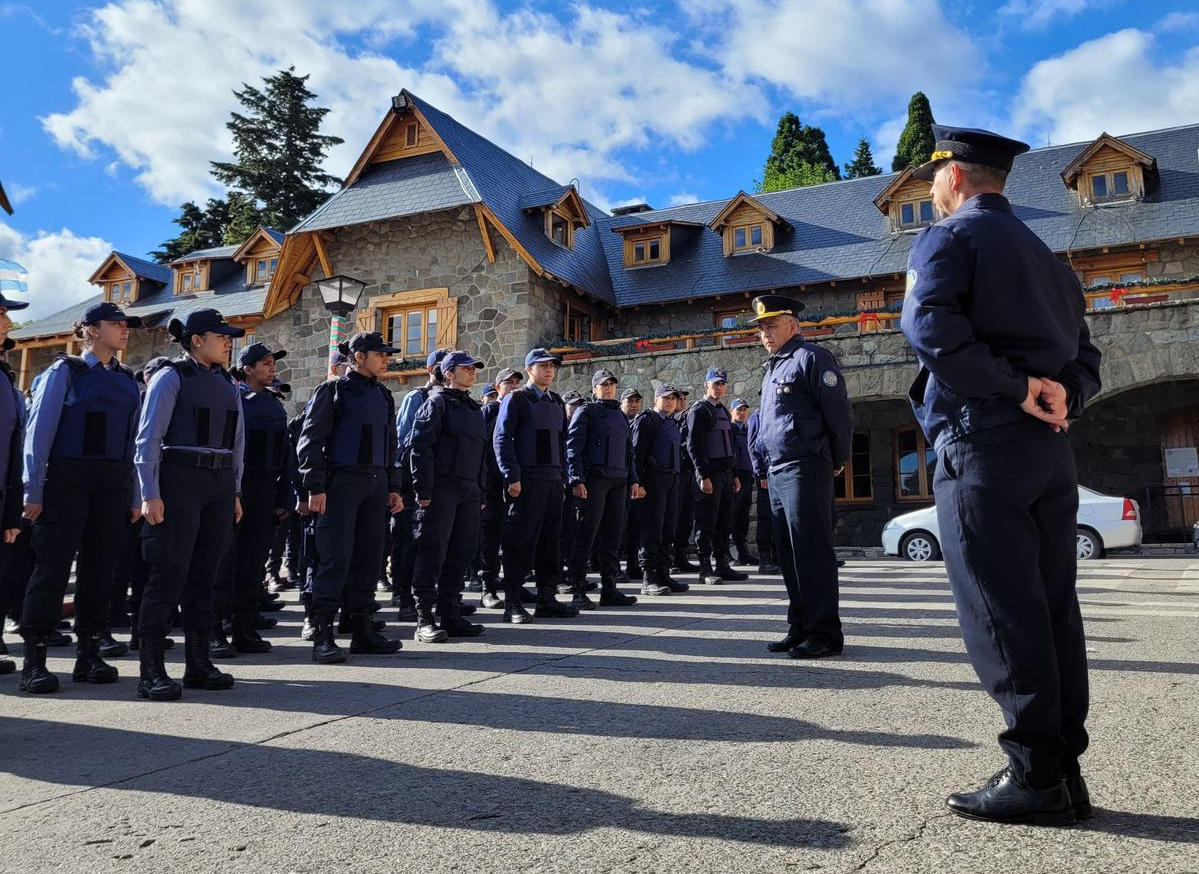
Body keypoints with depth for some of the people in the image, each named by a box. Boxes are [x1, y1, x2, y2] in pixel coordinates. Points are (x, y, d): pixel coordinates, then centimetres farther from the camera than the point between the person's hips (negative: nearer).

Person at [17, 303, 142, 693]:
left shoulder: (128, 381, 14)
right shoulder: (65, 371, 0)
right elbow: (39, 432, -4)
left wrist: (135, 496, 10)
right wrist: (34, 492, -9)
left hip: (113, 483, 5)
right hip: (68, 478, -4)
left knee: (101, 568, 6)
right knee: (53, 567, -3)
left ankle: (88, 655, 15)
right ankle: (34, 661, 5)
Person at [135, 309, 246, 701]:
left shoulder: (226, 382, 16)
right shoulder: (171, 377, -3)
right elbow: (148, 437, -9)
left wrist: (235, 491, 15)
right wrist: (150, 494, -15)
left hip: (220, 484, 6)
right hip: (180, 480, -6)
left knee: (204, 575, 9)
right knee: (169, 573, -7)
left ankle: (198, 663, 16)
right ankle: (151, 671, -2)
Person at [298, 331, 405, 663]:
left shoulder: (383, 395, 17)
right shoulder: (333, 390, -2)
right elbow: (310, 440, -7)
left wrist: (393, 487, 17)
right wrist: (315, 488, -13)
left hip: (376, 484, 6)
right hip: (341, 482, -6)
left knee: (369, 558, 7)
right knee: (335, 558, -8)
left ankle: (362, 631, 15)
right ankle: (322, 635, -2)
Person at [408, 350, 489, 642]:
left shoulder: (474, 408, 22)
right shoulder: (437, 402, -1)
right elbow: (421, 447, -9)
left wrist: (480, 493, 19)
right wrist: (423, 490, -16)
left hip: (469, 491, 7)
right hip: (441, 489, -7)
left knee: (460, 553, 7)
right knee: (432, 553, -6)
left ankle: (450, 615, 15)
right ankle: (424, 620, -1)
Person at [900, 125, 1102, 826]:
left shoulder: (950, 237, 0)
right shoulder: (1047, 256, 24)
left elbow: (930, 325, -20)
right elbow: (1086, 359, 20)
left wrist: (1013, 388, -15)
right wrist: (1060, 396, 2)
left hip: (983, 445, -8)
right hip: (1051, 451, 8)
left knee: (1002, 614, -5)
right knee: (1053, 607, 8)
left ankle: (1036, 779, -1)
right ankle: (1066, 772, 13)